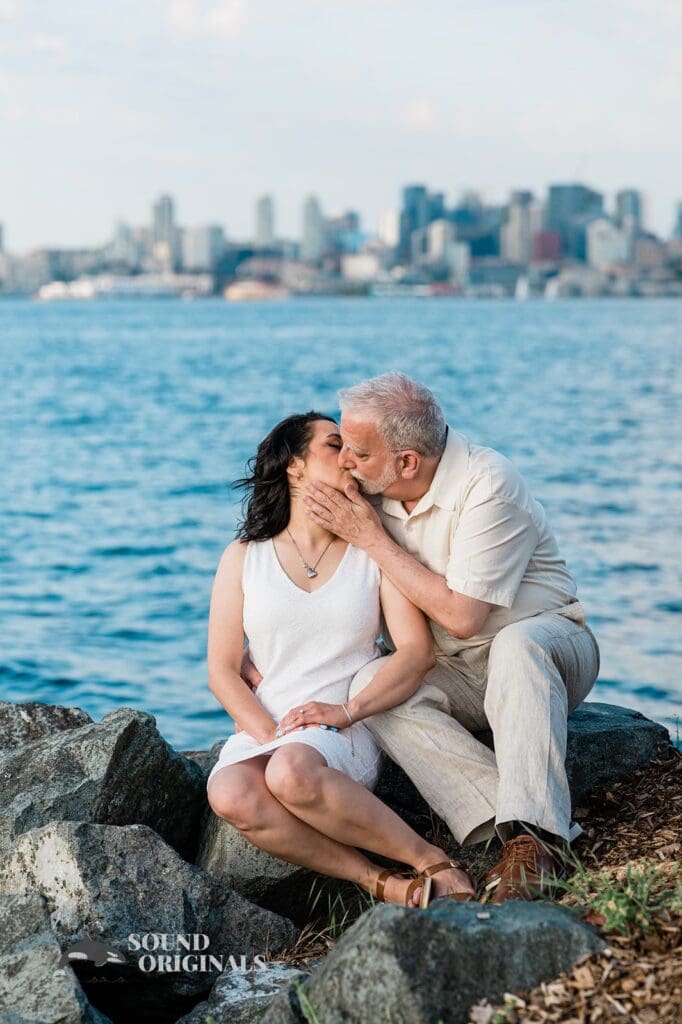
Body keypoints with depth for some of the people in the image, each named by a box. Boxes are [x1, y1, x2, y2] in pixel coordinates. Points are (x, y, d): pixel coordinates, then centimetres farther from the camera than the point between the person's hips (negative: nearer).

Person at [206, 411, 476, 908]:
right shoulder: (244, 557, 11)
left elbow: (418, 651, -1)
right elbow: (222, 669, 5)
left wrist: (347, 709, -15)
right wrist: (268, 735, -12)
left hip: (348, 734, -2)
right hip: (261, 729, 2)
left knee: (293, 773, -37)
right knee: (230, 794, -33)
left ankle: (433, 863, -24)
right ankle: (380, 882, -28)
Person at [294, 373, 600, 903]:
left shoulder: (488, 486, -21)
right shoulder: (374, 490, -2)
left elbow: (460, 616, -23)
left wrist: (372, 538, -19)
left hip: (547, 644, -5)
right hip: (457, 675, 5)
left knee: (517, 644, -40)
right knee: (371, 682, -25)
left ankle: (535, 837, -43)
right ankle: (513, 825, -35)